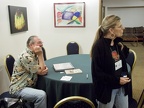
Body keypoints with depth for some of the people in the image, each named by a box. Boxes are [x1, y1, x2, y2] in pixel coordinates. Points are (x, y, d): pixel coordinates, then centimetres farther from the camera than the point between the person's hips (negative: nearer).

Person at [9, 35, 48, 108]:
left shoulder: (34, 54, 7)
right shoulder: (26, 56, -22)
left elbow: (42, 69, 9)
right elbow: (41, 72, -18)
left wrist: (45, 69, -15)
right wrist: (40, 55, -18)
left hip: (30, 85, 9)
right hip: (19, 88, -9)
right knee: (41, 95, -29)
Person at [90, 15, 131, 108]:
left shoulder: (117, 42, 1)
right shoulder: (99, 46, -22)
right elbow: (97, 72, -21)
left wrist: (123, 49, -3)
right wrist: (116, 80, -24)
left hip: (121, 87, 7)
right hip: (107, 89, -7)